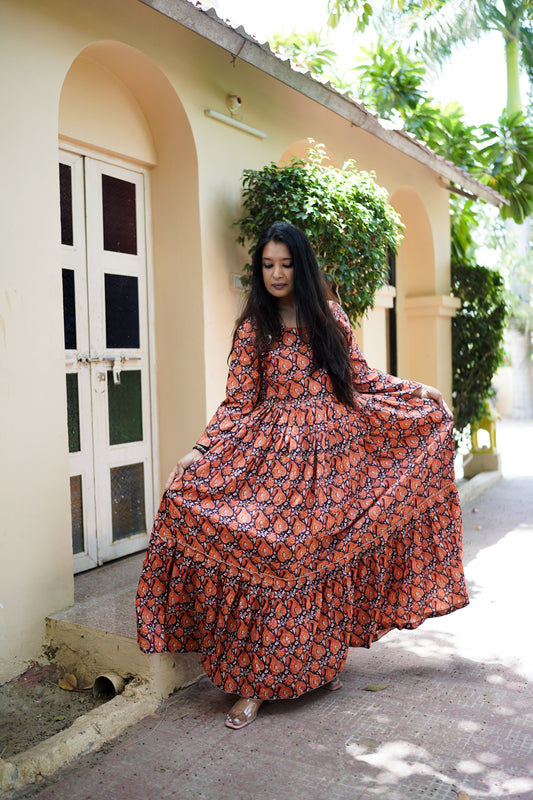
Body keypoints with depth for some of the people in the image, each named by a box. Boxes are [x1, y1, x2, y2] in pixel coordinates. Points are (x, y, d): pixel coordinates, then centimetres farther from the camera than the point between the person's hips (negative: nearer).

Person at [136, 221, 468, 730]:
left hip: (332, 454, 2)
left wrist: (418, 393, 12)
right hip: (274, 455, -2)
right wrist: (200, 453, -13)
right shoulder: (252, 329, 2)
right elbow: (238, 403, -3)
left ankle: (323, 663, 26)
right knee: (267, 559, -4)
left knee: (325, 558, 8)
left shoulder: (330, 317, 7)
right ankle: (252, 685, 5)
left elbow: (359, 377, 15)